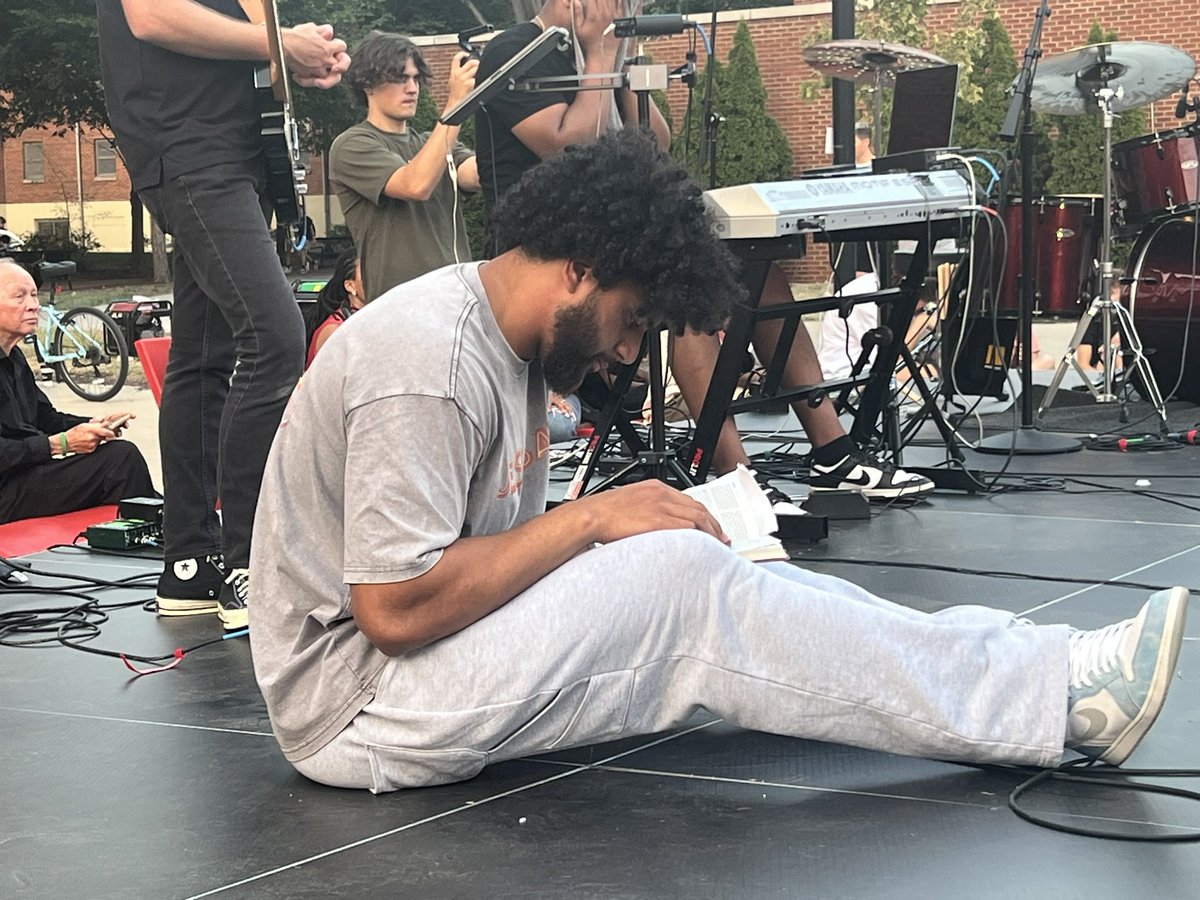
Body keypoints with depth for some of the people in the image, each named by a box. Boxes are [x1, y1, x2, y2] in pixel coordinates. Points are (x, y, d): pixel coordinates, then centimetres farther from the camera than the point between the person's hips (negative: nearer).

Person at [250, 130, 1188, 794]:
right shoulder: (430, 362, -23)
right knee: (687, 586, -20)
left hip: (441, 648, 9)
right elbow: (396, 609, -28)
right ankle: (1059, 695, -14)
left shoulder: (506, 339, 8)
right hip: (358, 703, -9)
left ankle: (1040, 678, -4)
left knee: (697, 583, -3)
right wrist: (592, 517, -20)